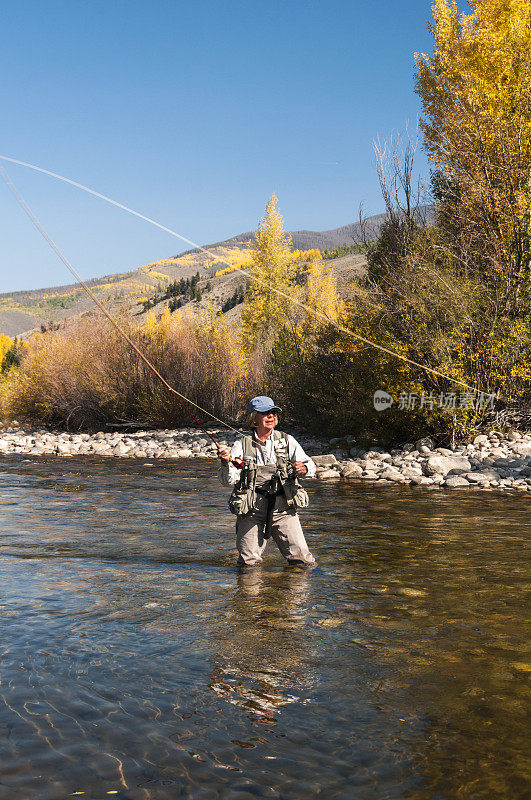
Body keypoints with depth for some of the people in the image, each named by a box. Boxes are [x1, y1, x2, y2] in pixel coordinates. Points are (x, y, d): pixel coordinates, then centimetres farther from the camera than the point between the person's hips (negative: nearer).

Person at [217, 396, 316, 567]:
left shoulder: (287, 441, 11)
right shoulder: (241, 446, 7)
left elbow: (310, 465, 6)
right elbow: (229, 480, -2)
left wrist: (303, 468, -17)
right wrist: (226, 464, -22)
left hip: (283, 509, 1)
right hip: (252, 512, -1)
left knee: (303, 560, -6)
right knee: (249, 563, -6)